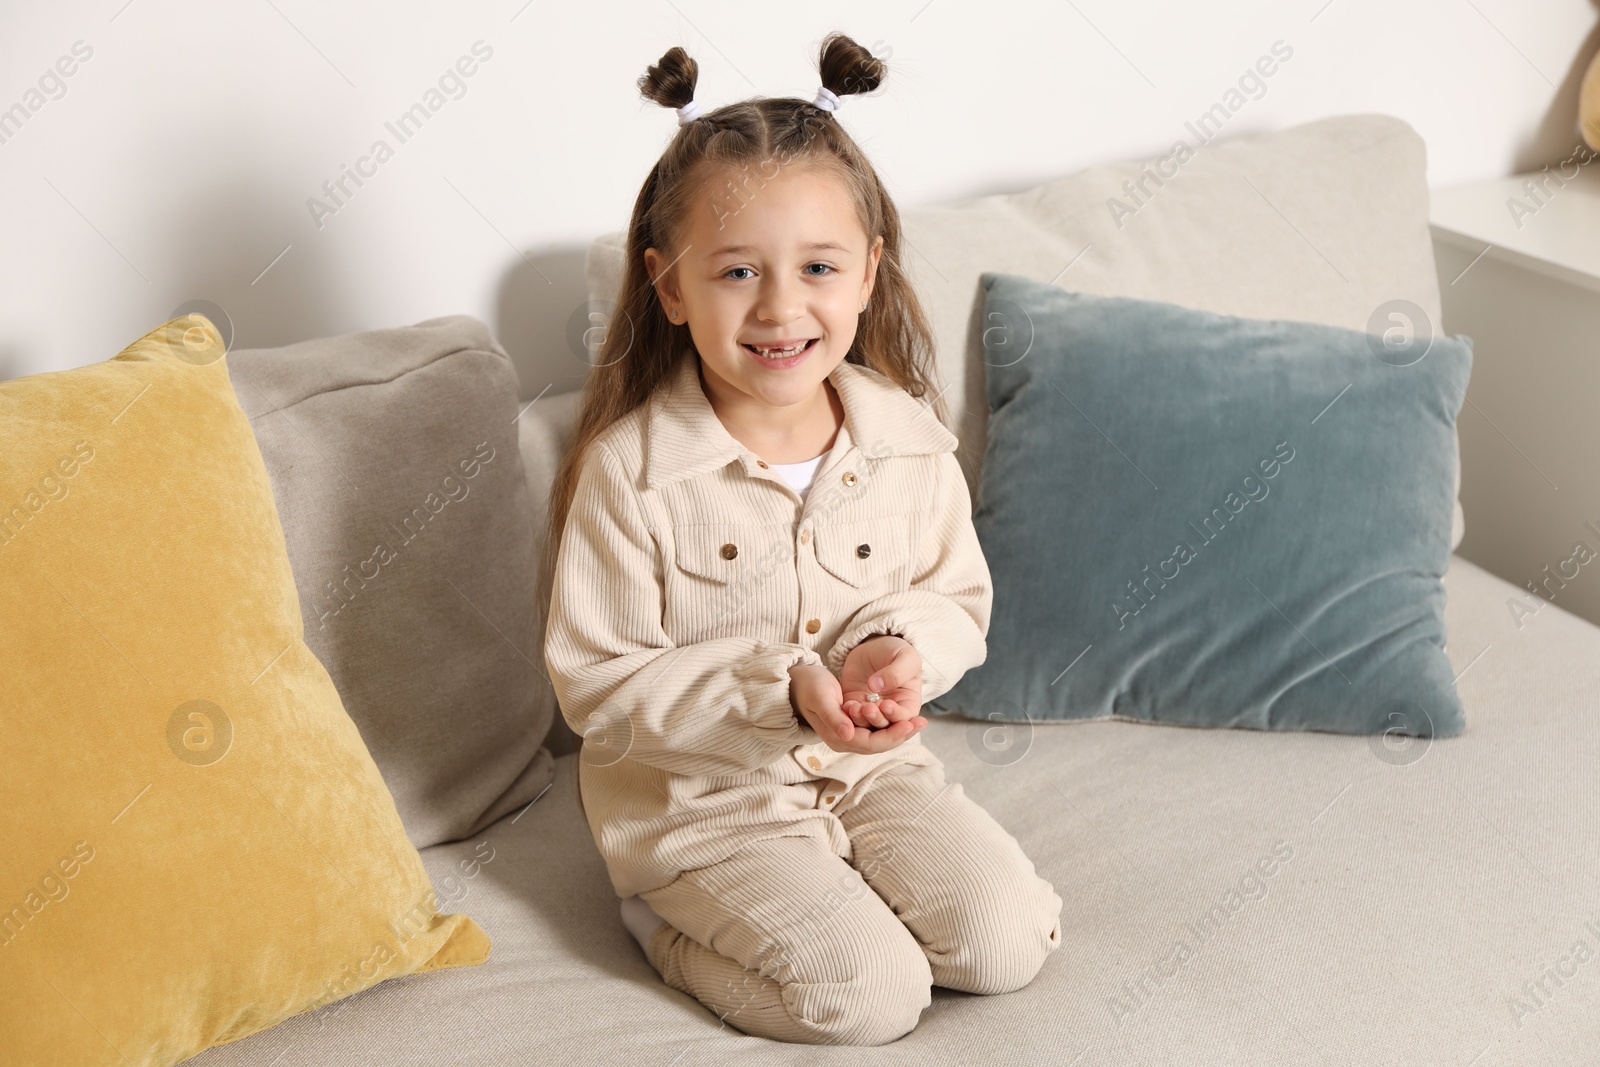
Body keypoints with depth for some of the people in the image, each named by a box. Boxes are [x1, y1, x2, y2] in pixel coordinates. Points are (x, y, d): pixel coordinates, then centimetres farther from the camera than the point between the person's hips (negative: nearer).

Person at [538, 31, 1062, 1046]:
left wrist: (899, 647, -17)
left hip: (870, 763, 5)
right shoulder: (629, 470, -19)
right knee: (869, 994, -16)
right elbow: (598, 685, -16)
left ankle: (828, 897, 13)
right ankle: (669, 921, 8)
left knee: (1008, 942, -8)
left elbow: (959, 598, 7)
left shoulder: (910, 442, -6)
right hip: (697, 794, -4)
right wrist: (781, 693, -27)